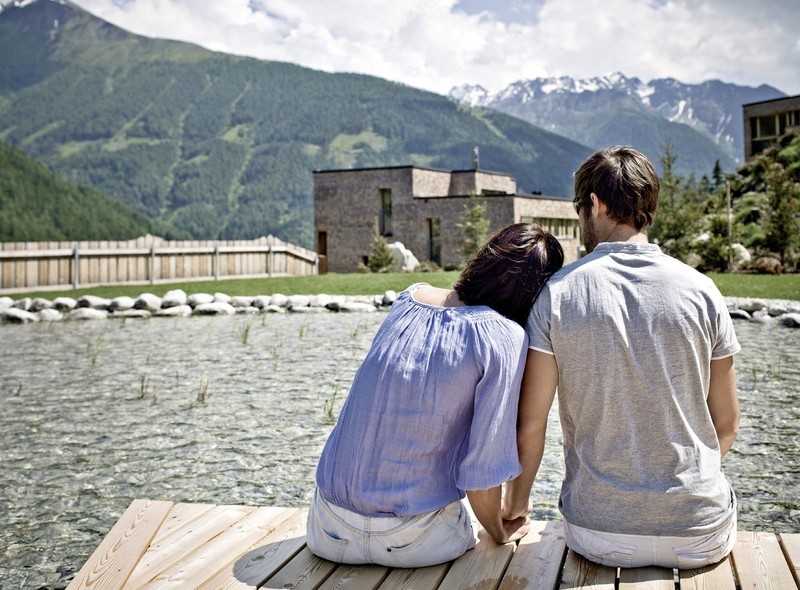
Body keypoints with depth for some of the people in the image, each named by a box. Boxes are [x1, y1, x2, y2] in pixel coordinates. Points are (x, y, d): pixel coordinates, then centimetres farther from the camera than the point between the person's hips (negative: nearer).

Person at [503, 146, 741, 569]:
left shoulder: (557, 293, -8)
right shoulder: (700, 289, -4)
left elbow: (530, 425, -7)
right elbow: (726, 426, 3)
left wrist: (516, 503, 11)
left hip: (599, 537, -1)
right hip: (702, 535, 1)